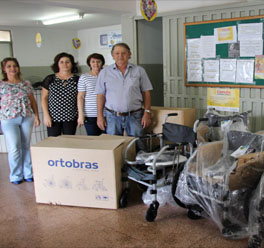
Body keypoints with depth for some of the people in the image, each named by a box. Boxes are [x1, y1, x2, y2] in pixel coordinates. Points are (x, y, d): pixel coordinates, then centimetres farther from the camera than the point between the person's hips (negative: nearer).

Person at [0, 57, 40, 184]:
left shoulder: (26, 84, 8)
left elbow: (33, 101, 13)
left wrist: (36, 116, 7)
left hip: (27, 118, 3)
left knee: (26, 146, 9)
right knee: (14, 148, -3)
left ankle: (28, 173, 21)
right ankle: (16, 176, 14)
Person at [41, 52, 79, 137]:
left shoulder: (77, 80, 4)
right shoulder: (50, 79, 4)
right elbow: (44, 98, 5)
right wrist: (46, 115, -3)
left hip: (71, 118, 0)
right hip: (53, 118, 0)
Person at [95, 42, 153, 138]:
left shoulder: (139, 71, 4)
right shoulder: (104, 72, 5)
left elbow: (146, 93, 5)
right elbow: (101, 95, 7)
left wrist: (147, 113, -3)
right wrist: (100, 116, 1)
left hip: (134, 116, 0)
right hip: (112, 116, 1)